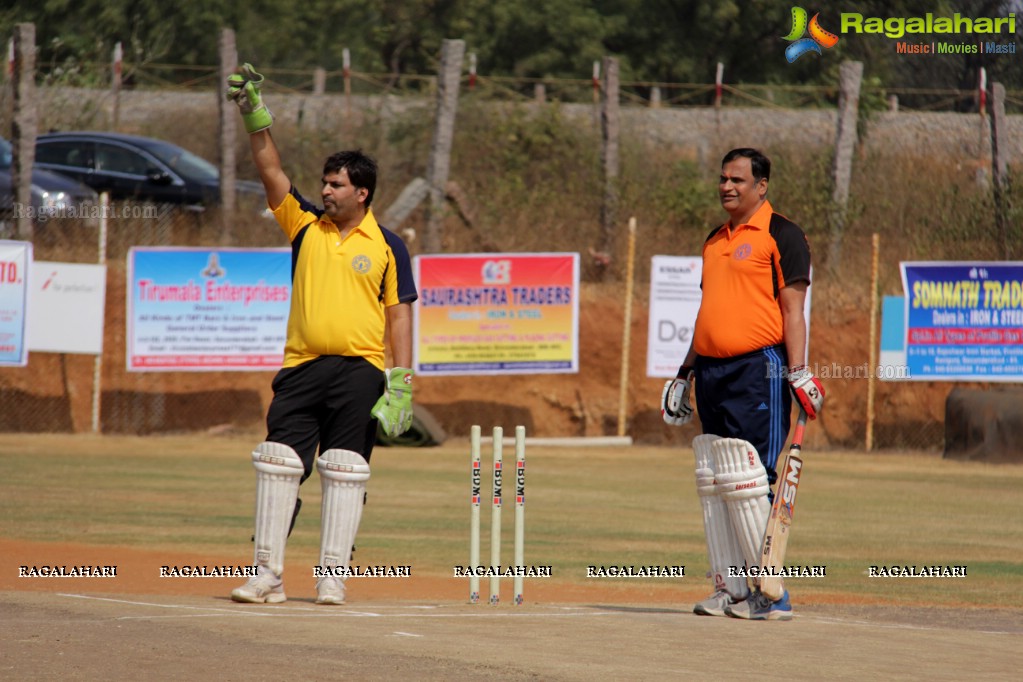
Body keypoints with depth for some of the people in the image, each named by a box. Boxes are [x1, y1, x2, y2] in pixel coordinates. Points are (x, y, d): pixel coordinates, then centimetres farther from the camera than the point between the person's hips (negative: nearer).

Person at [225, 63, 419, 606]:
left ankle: (332, 575, 5)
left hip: (360, 371, -2)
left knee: (345, 471, 0)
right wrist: (254, 114, -10)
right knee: (279, 463, -3)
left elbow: (398, 315, 3)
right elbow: (270, 171, 1)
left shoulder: (386, 247, 3)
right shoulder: (306, 226, 9)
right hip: (302, 366, 2)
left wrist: (402, 380, -5)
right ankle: (267, 574, -1)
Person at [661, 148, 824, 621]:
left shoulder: (781, 235, -3)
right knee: (712, 484, 6)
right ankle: (729, 589, 10)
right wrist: (687, 371, 23)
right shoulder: (715, 241, 20)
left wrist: (797, 372, -16)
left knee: (749, 484, -13)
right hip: (712, 369, 8)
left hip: (758, 369, -8)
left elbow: (793, 308, -9)